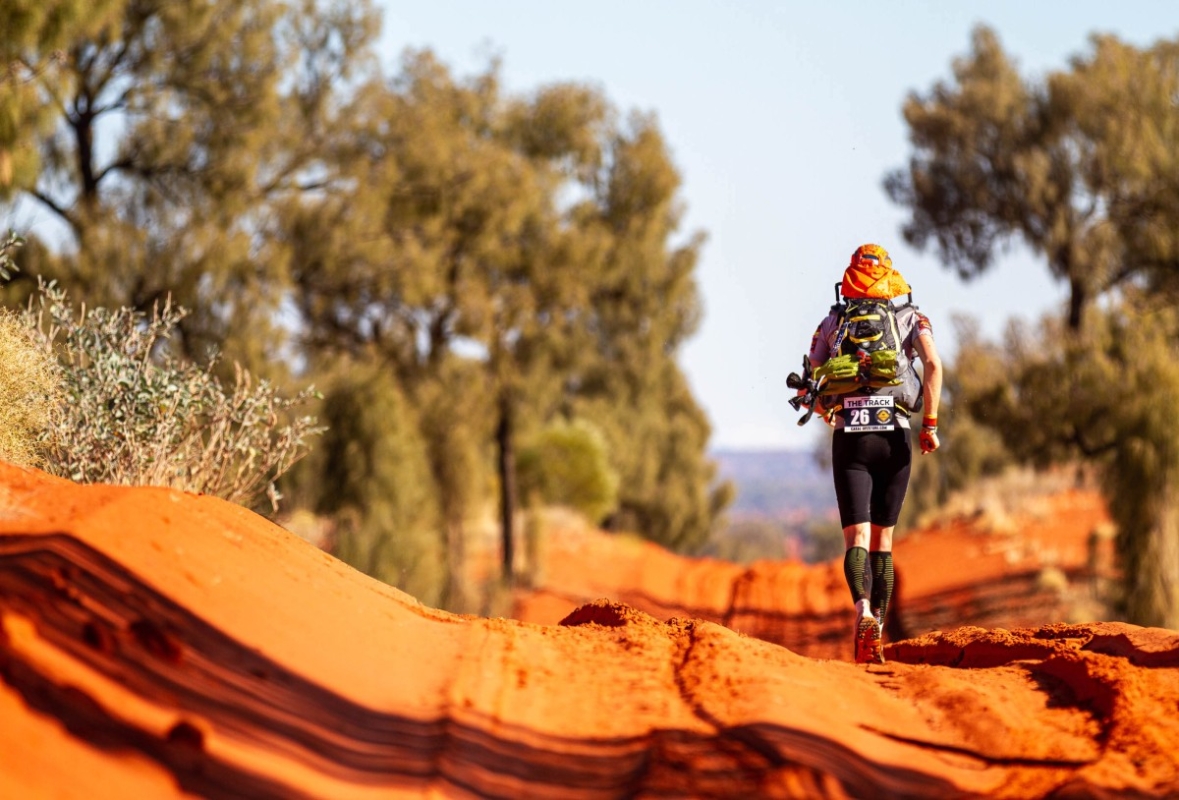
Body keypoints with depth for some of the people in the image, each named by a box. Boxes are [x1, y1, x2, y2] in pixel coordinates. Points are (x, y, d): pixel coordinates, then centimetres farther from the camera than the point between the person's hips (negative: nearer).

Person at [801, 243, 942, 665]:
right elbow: (933, 365, -10)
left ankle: (864, 612, -34)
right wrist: (930, 424, -4)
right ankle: (877, 635, 11)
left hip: (848, 440, 0)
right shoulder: (911, 317, 8)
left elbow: (812, 389, 9)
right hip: (894, 439, 1)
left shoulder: (831, 322, 11)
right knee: (883, 538, 13)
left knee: (856, 537, -7)